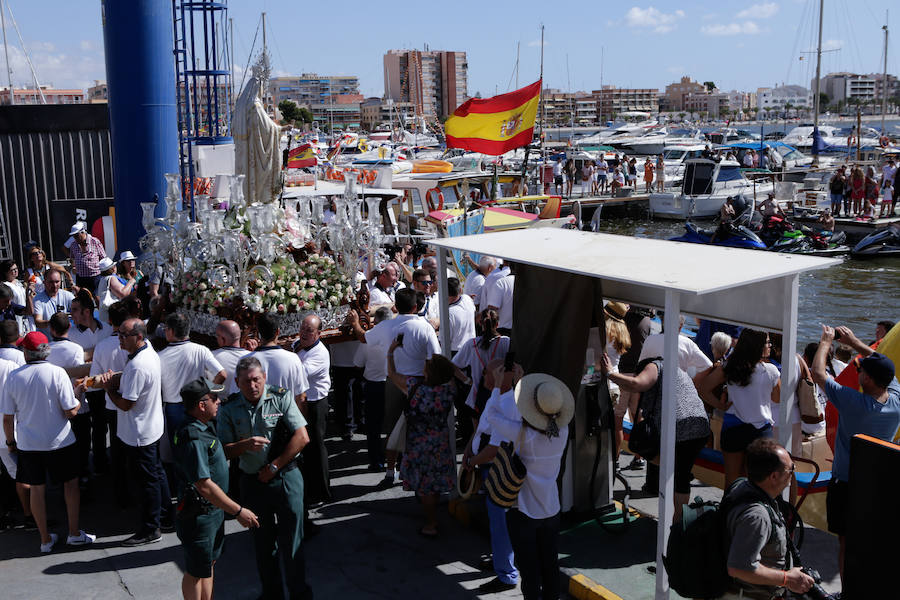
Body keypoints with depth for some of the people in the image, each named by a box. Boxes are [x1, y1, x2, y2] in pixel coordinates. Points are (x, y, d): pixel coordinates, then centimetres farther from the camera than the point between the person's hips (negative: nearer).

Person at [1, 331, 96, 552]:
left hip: (27, 444, 2)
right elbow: (71, 412, -15)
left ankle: (45, 539, 21)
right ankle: (74, 533, 18)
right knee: (71, 483, 14)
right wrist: (79, 393, 3)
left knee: (36, 489, 12)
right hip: (59, 442, -2)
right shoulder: (57, 373, -15)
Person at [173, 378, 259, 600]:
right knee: (196, 573, 6)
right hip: (198, 516, -10)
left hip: (214, 510, 10)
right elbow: (205, 486, -28)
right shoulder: (193, 439, -28)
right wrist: (238, 511, -23)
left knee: (208, 565, 22)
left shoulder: (205, 426, 5)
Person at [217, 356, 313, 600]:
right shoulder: (229, 409, -1)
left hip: (286, 477, -2)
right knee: (263, 541, 15)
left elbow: (302, 437, -11)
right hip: (252, 481, 3)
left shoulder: (282, 397, -8)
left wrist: (274, 466, -10)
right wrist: (246, 445, -21)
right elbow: (224, 450, -1)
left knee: (291, 539, 1)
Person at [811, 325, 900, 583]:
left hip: (846, 482, -6)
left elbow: (818, 373, -15)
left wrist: (826, 341, -1)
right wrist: (855, 342, 14)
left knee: (847, 542, 4)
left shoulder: (854, 402, -25)